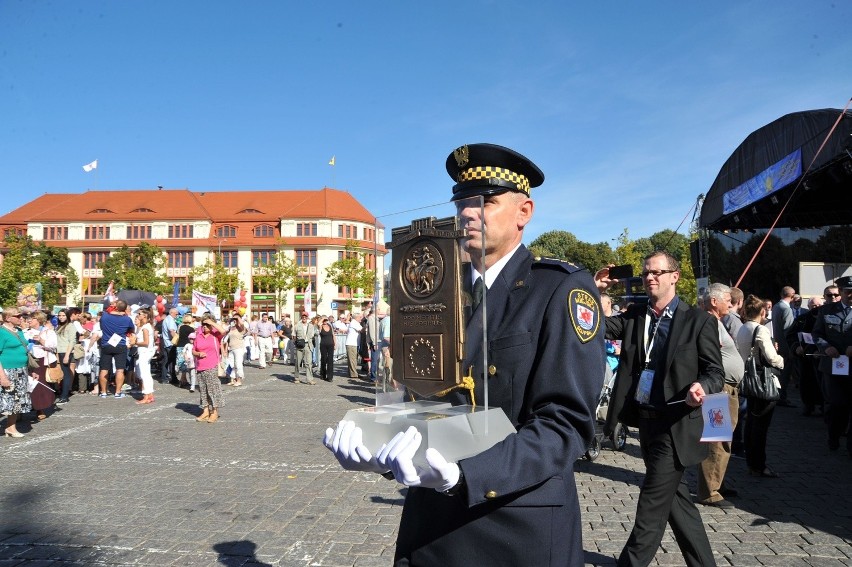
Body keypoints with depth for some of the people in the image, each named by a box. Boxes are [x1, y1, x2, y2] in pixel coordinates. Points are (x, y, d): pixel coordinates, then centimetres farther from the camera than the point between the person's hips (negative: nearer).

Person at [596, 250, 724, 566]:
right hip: (645, 420, 6)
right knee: (675, 498, 17)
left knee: (652, 504, -1)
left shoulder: (699, 321, -6)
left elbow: (715, 370, -7)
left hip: (675, 424, -6)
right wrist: (594, 290, -9)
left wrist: (702, 387, -28)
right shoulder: (634, 315, 8)